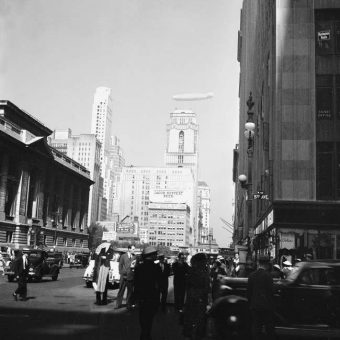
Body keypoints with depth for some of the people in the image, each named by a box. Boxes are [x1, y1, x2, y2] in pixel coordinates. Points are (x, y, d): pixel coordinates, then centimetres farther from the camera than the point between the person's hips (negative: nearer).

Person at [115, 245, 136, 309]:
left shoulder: (134, 257, 8)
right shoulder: (123, 256, 3)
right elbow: (120, 265, 6)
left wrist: (133, 266, -11)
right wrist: (121, 273, -2)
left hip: (131, 277, 2)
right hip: (124, 276, -2)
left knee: (130, 291, 5)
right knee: (121, 291, 3)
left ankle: (129, 304, 14)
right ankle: (118, 304, 11)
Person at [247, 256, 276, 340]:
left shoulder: (251, 275, 3)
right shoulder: (267, 275, -11)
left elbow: (248, 291, 7)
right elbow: (271, 291, -11)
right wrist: (272, 304, 2)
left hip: (254, 306, 4)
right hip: (266, 306, -4)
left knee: (256, 327, 9)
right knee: (269, 328, 6)